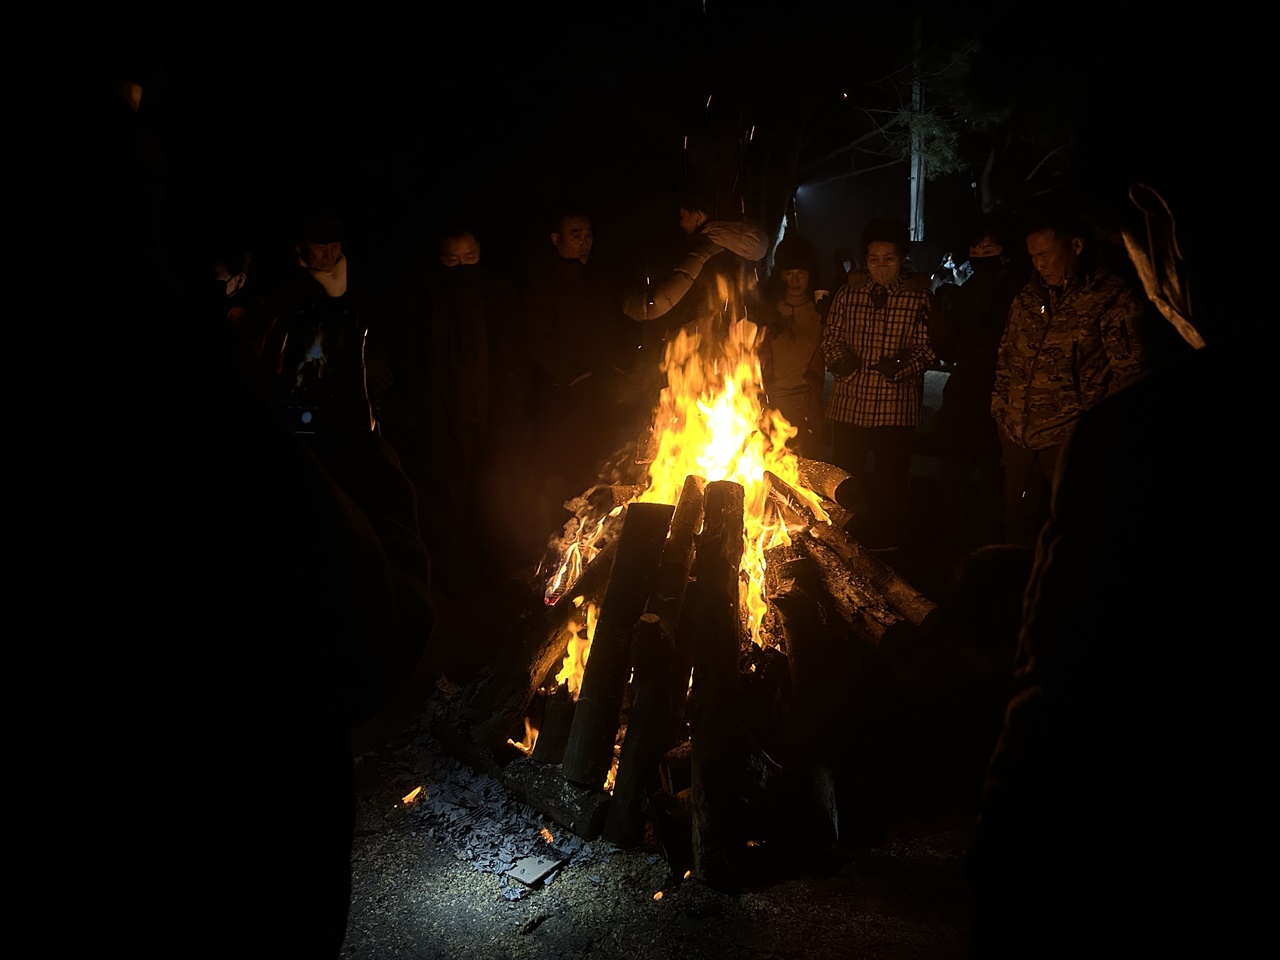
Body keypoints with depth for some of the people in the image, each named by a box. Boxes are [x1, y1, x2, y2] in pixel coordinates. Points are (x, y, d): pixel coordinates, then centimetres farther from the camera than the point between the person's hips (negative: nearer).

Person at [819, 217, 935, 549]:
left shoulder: (919, 299, 1)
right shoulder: (847, 294, 8)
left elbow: (926, 347, -3)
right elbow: (830, 334, 14)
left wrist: (902, 365, -22)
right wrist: (839, 357, -7)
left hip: (896, 409, -2)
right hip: (849, 405, 3)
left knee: (890, 485, 7)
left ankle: (886, 550, 24)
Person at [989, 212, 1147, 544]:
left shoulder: (1112, 297, -6)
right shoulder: (1028, 294, 12)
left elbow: (1128, 369, -6)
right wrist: (999, 405, 14)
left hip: (1069, 438, -6)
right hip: (1017, 433, 6)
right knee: (1017, 525, 12)